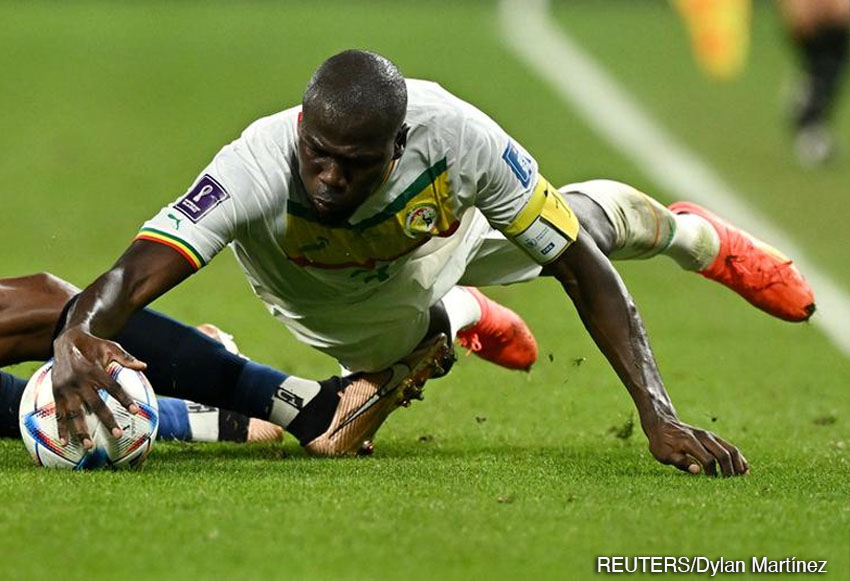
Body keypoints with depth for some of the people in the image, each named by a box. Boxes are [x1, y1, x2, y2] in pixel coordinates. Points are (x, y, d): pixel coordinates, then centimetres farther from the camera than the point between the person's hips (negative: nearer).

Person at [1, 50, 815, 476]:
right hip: (346, 312, -1)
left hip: (439, 238, 1)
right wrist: (77, 335, -83)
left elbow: (580, 268, -34)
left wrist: (657, 413, -40)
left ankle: (693, 234, 62)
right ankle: (455, 322, 48)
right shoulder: (259, 168, -49)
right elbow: (136, 273, -59)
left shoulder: (453, 136, -44)